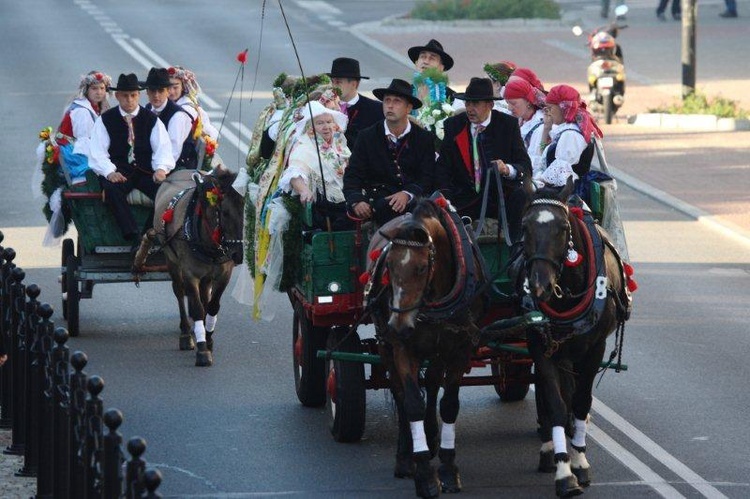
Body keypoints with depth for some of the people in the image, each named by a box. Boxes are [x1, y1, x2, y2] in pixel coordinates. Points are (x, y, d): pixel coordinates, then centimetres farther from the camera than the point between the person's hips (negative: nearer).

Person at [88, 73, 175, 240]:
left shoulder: (151, 119, 12)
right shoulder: (106, 120, 9)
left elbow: (163, 148, 3)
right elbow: (97, 153, 0)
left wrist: (161, 168, -19)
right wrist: (110, 172, -20)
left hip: (146, 172, 1)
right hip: (118, 173, -1)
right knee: (112, 189, -36)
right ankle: (132, 236, -44)